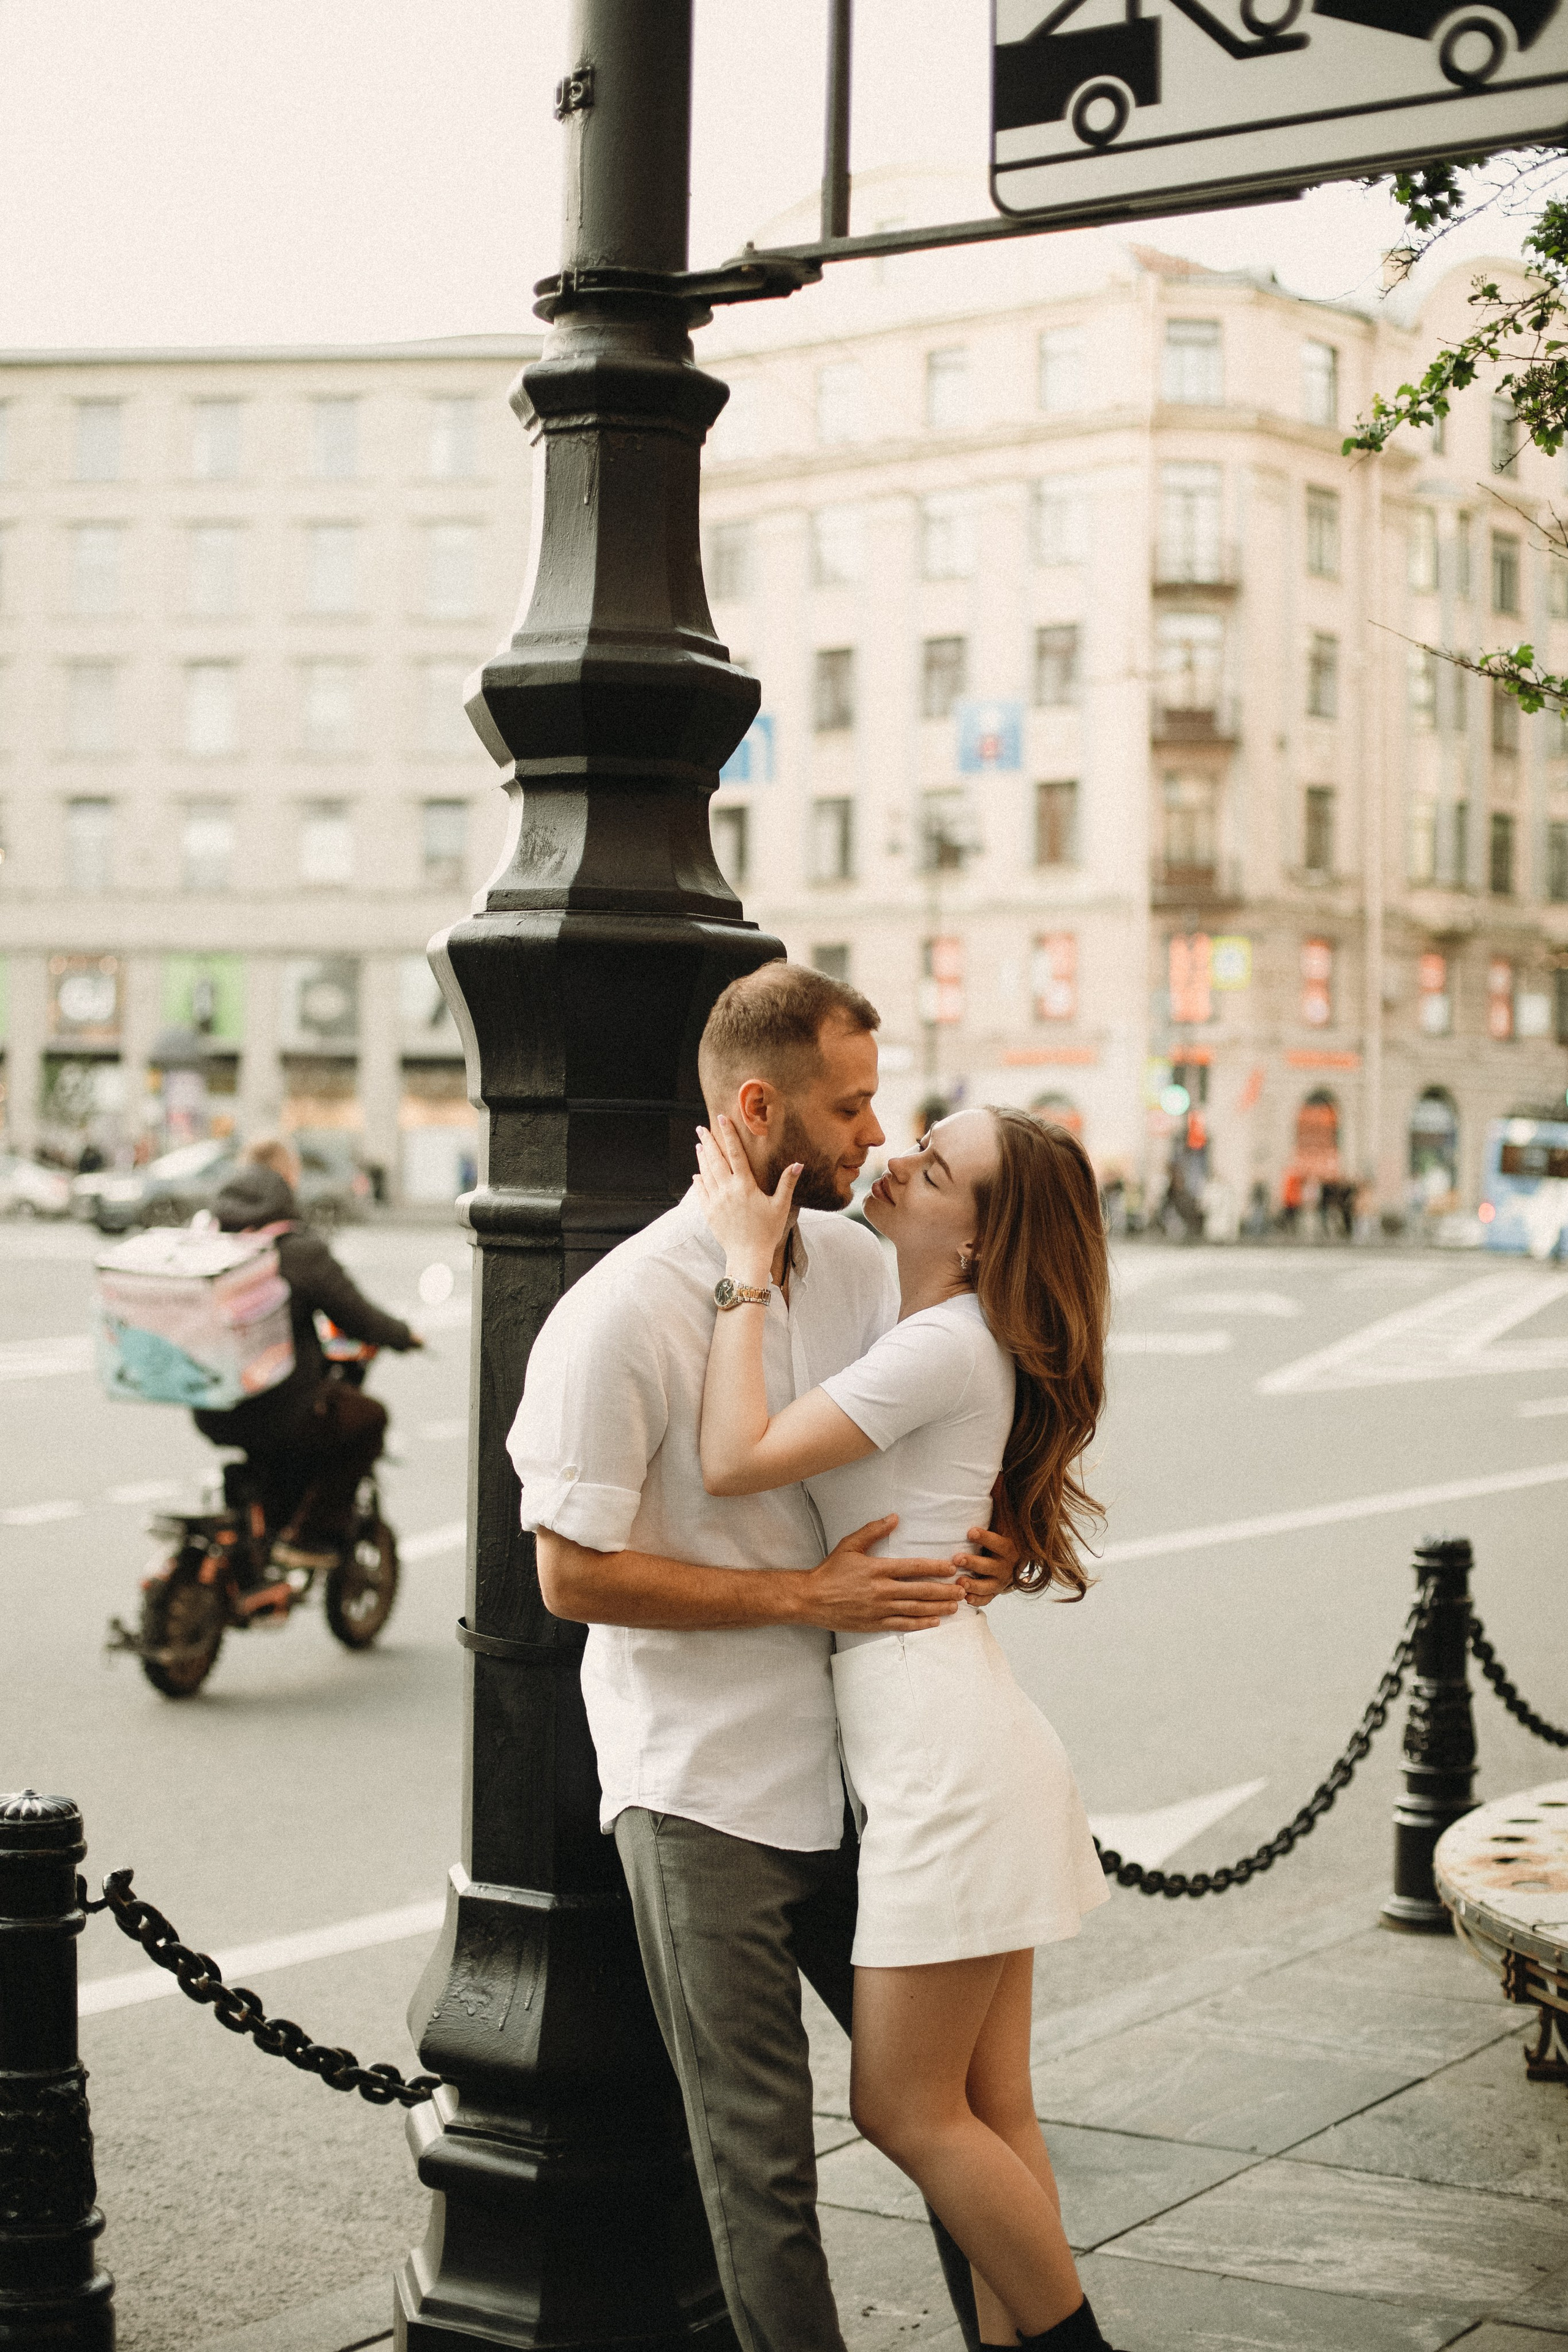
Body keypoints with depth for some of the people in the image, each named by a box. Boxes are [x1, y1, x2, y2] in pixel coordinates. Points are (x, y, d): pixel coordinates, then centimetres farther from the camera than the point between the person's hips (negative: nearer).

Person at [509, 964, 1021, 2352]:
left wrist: (979, 1542, -1)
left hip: (854, 1772, 6)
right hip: (706, 1797, -6)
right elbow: (574, 1573, -15)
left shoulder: (860, 1269, 4)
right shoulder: (623, 1315, -16)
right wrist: (809, 1594, -17)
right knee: (759, 2158, 4)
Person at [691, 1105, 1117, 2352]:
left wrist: (749, 1265, -14)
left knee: (908, 2108, 0)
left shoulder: (946, 1347, -15)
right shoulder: (951, 1339, 15)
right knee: (990, 2109, 11)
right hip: (956, 1747, 10)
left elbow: (736, 1459, -22)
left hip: (946, 1751, -10)